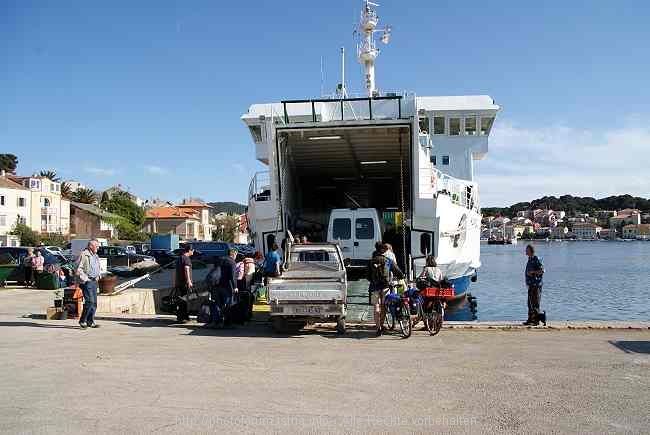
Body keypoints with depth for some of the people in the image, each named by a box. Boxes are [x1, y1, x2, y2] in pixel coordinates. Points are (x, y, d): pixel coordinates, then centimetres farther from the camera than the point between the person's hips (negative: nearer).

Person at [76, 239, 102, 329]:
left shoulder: (96, 256, 17)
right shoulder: (84, 255, -9)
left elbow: (99, 268, 30)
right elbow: (78, 269, -13)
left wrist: (98, 275, 14)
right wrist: (85, 279, -14)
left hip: (94, 281, 8)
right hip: (87, 282, -8)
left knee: (94, 302, 7)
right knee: (90, 301, -14)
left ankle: (90, 322, 14)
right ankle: (82, 321, -2)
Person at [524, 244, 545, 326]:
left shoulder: (536, 259, -13)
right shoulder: (530, 259, 16)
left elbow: (542, 270, -19)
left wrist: (532, 272, -17)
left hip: (536, 284, -9)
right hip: (531, 284, 9)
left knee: (535, 302, -7)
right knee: (530, 302, 11)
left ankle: (536, 320, -3)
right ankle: (530, 319, 16)